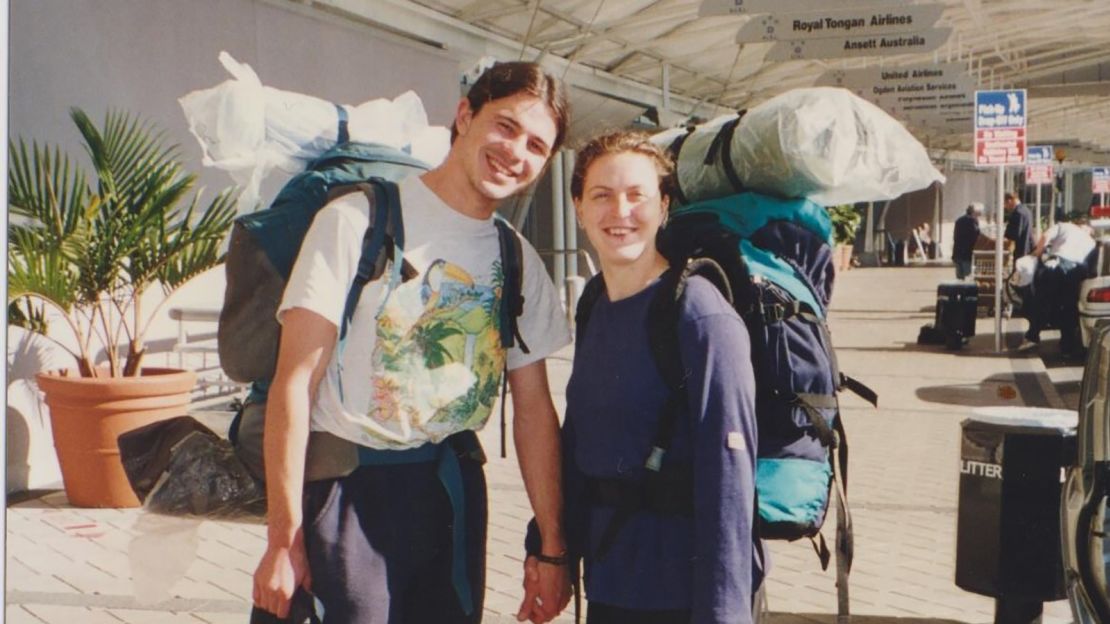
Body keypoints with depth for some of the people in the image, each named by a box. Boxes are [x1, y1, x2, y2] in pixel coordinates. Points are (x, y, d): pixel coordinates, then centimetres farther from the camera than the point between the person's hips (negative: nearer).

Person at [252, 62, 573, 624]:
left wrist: (552, 545, 5)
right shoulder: (359, 221, -10)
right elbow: (294, 386, -12)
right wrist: (284, 540, -14)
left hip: (455, 491, 5)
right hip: (350, 490, -5)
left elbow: (534, 408, 8)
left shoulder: (518, 260, 7)